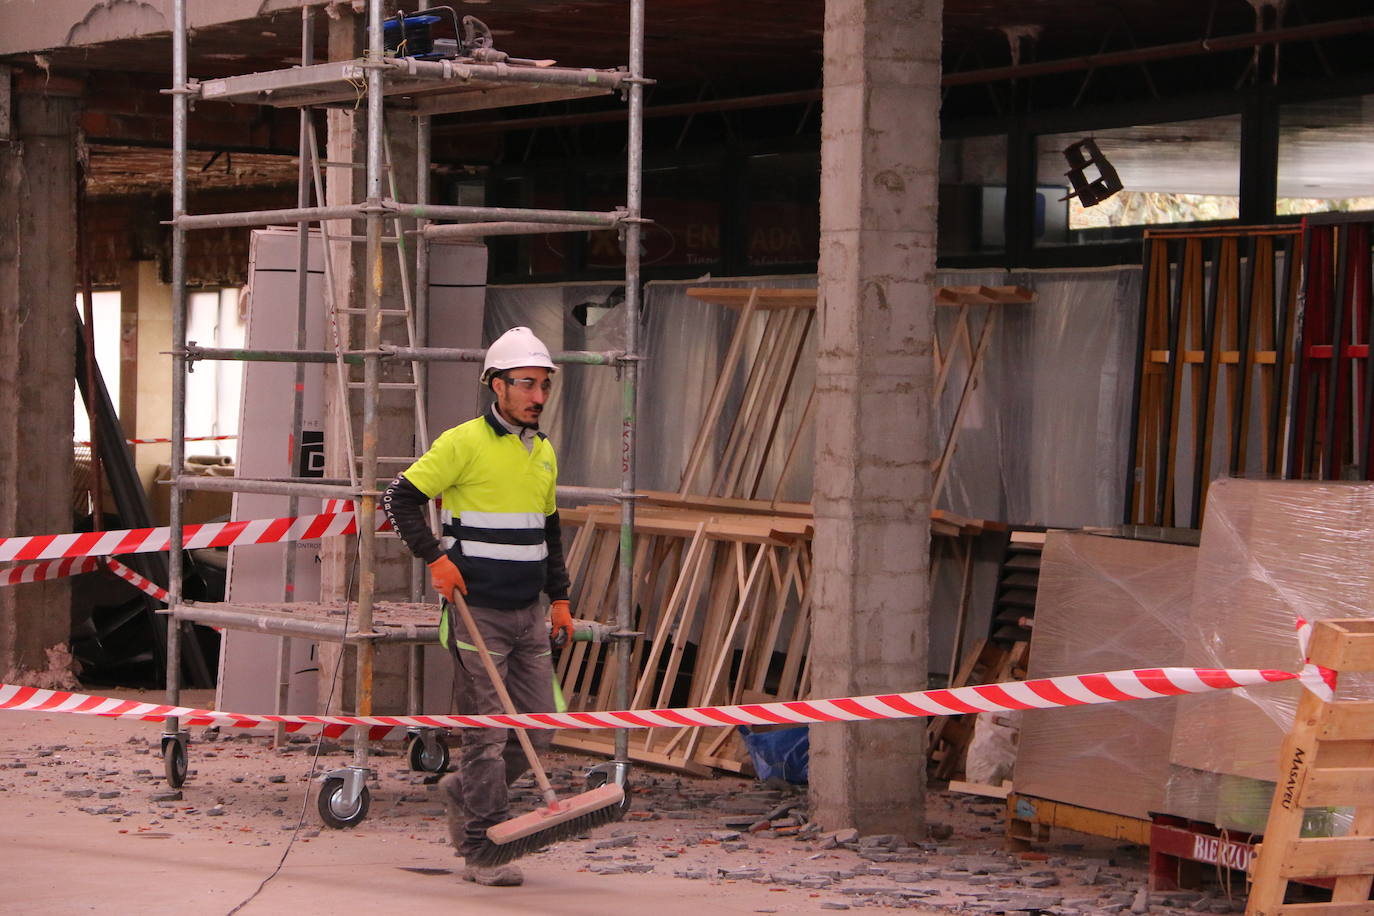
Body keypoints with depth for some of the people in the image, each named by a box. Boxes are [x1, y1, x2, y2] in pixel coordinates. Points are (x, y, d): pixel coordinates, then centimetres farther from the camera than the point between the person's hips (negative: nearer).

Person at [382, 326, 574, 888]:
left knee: (538, 729, 7)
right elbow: (400, 498, -8)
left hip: (528, 614, 7)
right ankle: (482, 851, 2)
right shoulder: (464, 443, -9)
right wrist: (434, 557, -15)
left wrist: (559, 597, 18)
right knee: (486, 732, -5)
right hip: (477, 611, -7)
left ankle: (463, 791, 29)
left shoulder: (544, 452, 13)